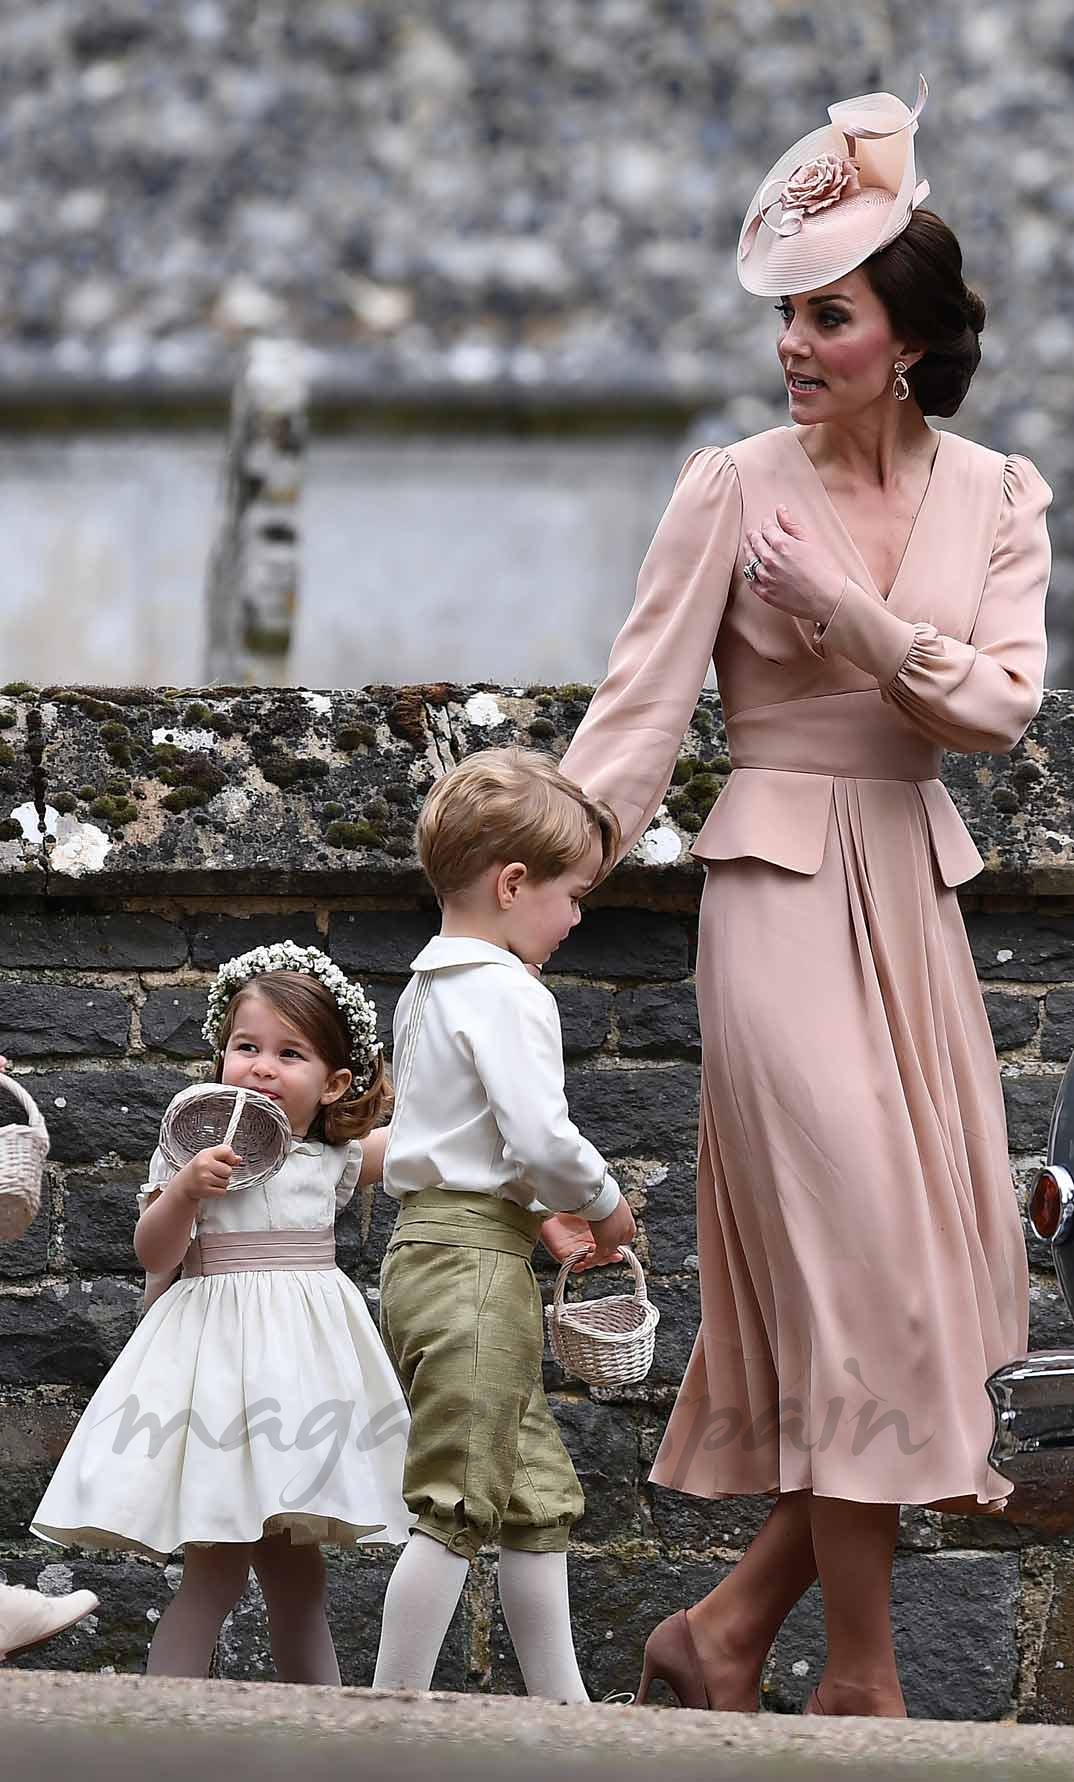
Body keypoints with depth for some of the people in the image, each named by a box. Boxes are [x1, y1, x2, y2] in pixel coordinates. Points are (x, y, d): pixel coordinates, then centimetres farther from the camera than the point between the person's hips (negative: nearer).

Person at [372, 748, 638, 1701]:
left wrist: (539, 1210, 17)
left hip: (429, 1250, 11)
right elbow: (542, 1137, -22)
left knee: (537, 1494, 15)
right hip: (476, 1265, -11)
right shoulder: (508, 993, -14)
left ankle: (562, 1704, 19)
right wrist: (603, 1203, -4)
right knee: (455, 1505, -9)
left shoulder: (428, 991, 18)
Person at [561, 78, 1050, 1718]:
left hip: (916, 891, 5)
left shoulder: (996, 497, 6)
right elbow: (636, 713, -8)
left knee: (930, 1264, 4)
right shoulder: (736, 489, -5)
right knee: (858, 1266, -8)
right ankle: (860, 1680, 0)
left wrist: (847, 604, -16)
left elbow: (1002, 705, -6)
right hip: (783, 891, -5)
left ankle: (734, 1626, 13)